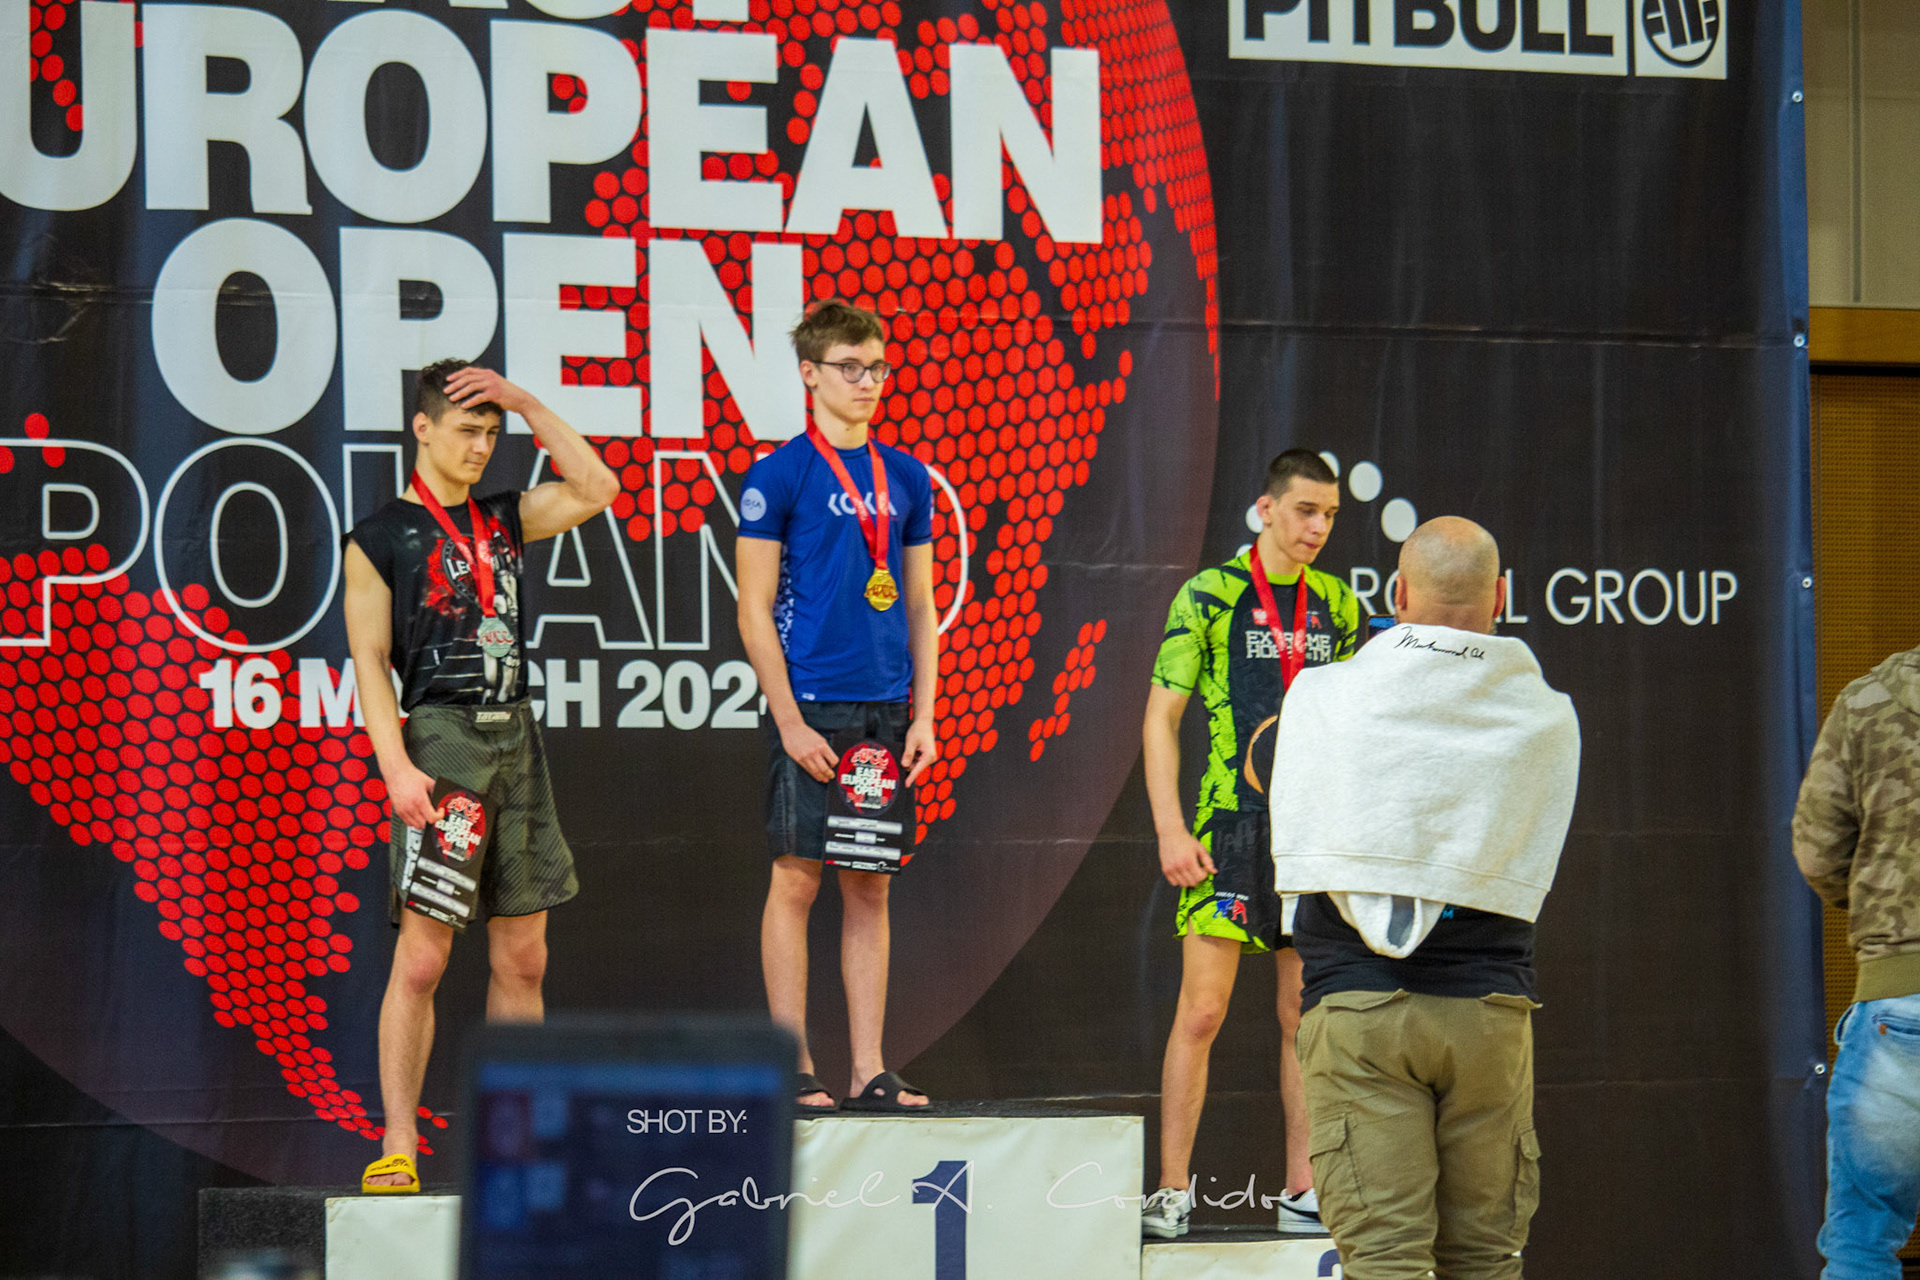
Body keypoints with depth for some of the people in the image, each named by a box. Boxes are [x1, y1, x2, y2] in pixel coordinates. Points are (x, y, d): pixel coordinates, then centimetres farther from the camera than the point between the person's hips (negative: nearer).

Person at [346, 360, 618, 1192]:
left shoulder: (503, 519, 16)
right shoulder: (380, 538, 1)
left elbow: (596, 488, 8)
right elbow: (369, 660, -4)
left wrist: (525, 404, 5)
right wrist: (397, 765, -15)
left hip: (515, 739, 6)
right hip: (440, 740, -6)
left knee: (522, 956, 5)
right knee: (422, 954, -10)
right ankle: (397, 1145, -9)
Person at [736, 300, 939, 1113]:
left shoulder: (906, 479, 12)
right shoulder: (779, 476, -3)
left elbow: (919, 606, 16)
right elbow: (754, 612, -5)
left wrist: (924, 716, 6)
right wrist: (791, 722, -12)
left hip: (886, 709, 5)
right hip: (812, 704, -5)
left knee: (870, 889, 7)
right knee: (796, 880, -3)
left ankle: (868, 1072, 9)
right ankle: (795, 1070, 2)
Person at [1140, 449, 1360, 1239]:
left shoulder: (1338, 605, 11)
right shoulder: (1209, 597, -3)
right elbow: (1160, 717, -3)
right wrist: (1170, 830, -10)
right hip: (1228, 827, -4)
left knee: (1307, 1017, 6)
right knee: (1201, 1011, -6)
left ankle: (1301, 1192, 12)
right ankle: (1172, 1193, -1)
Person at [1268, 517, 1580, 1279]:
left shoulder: (1321, 697, -2)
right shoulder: (1548, 718, 1)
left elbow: (1290, 841, 7)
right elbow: (1532, 861, 9)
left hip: (1357, 1000, -2)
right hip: (1490, 1006, 2)